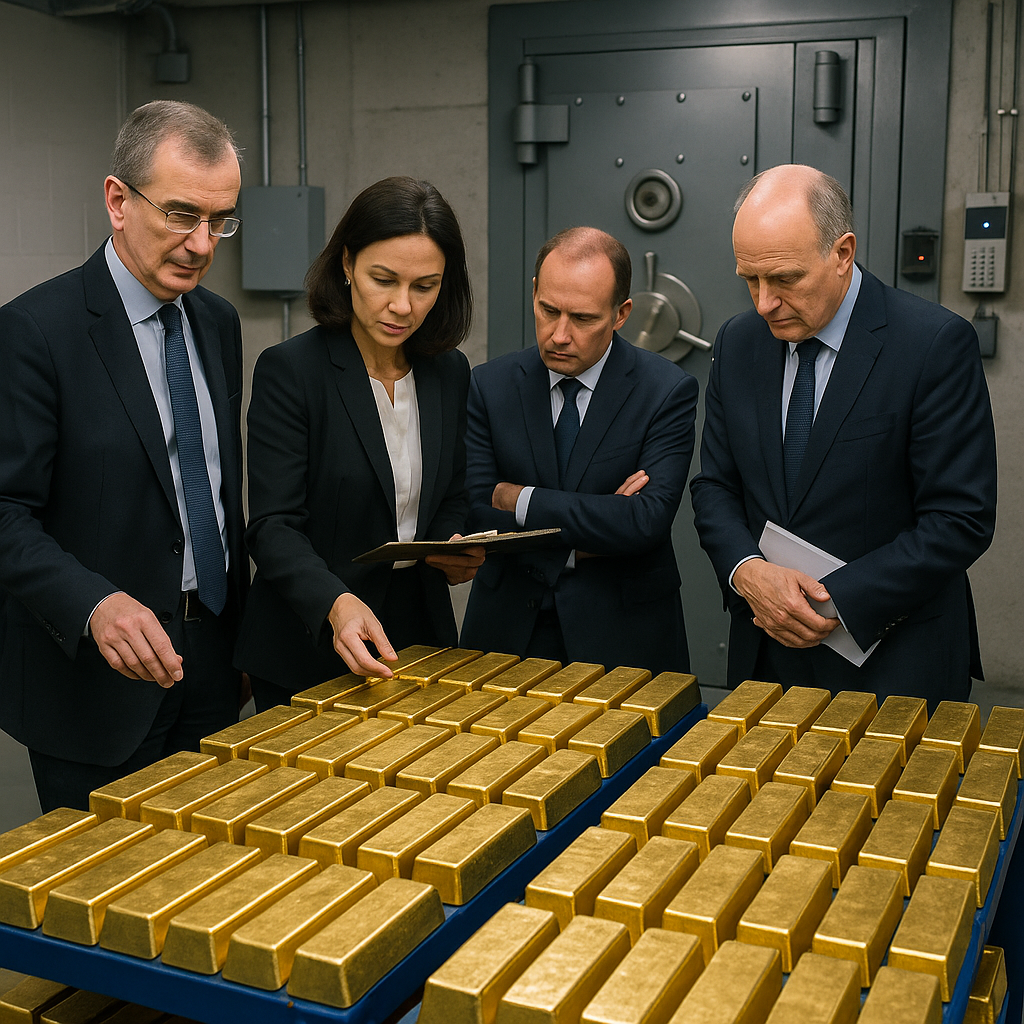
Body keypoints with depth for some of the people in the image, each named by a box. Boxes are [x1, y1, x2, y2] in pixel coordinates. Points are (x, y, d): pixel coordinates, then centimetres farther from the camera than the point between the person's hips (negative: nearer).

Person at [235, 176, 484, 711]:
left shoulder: (450, 371, 2)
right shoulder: (288, 370, -14)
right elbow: (274, 525, -19)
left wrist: (456, 548, -8)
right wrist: (336, 603, -35)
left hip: (420, 640, 5)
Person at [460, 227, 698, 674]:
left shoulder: (668, 391, -9)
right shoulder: (491, 384, 0)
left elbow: (647, 522, -21)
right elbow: (475, 515, -7)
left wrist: (518, 499, -15)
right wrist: (578, 546, -16)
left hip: (621, 637, -2)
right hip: (508, 631, 2)